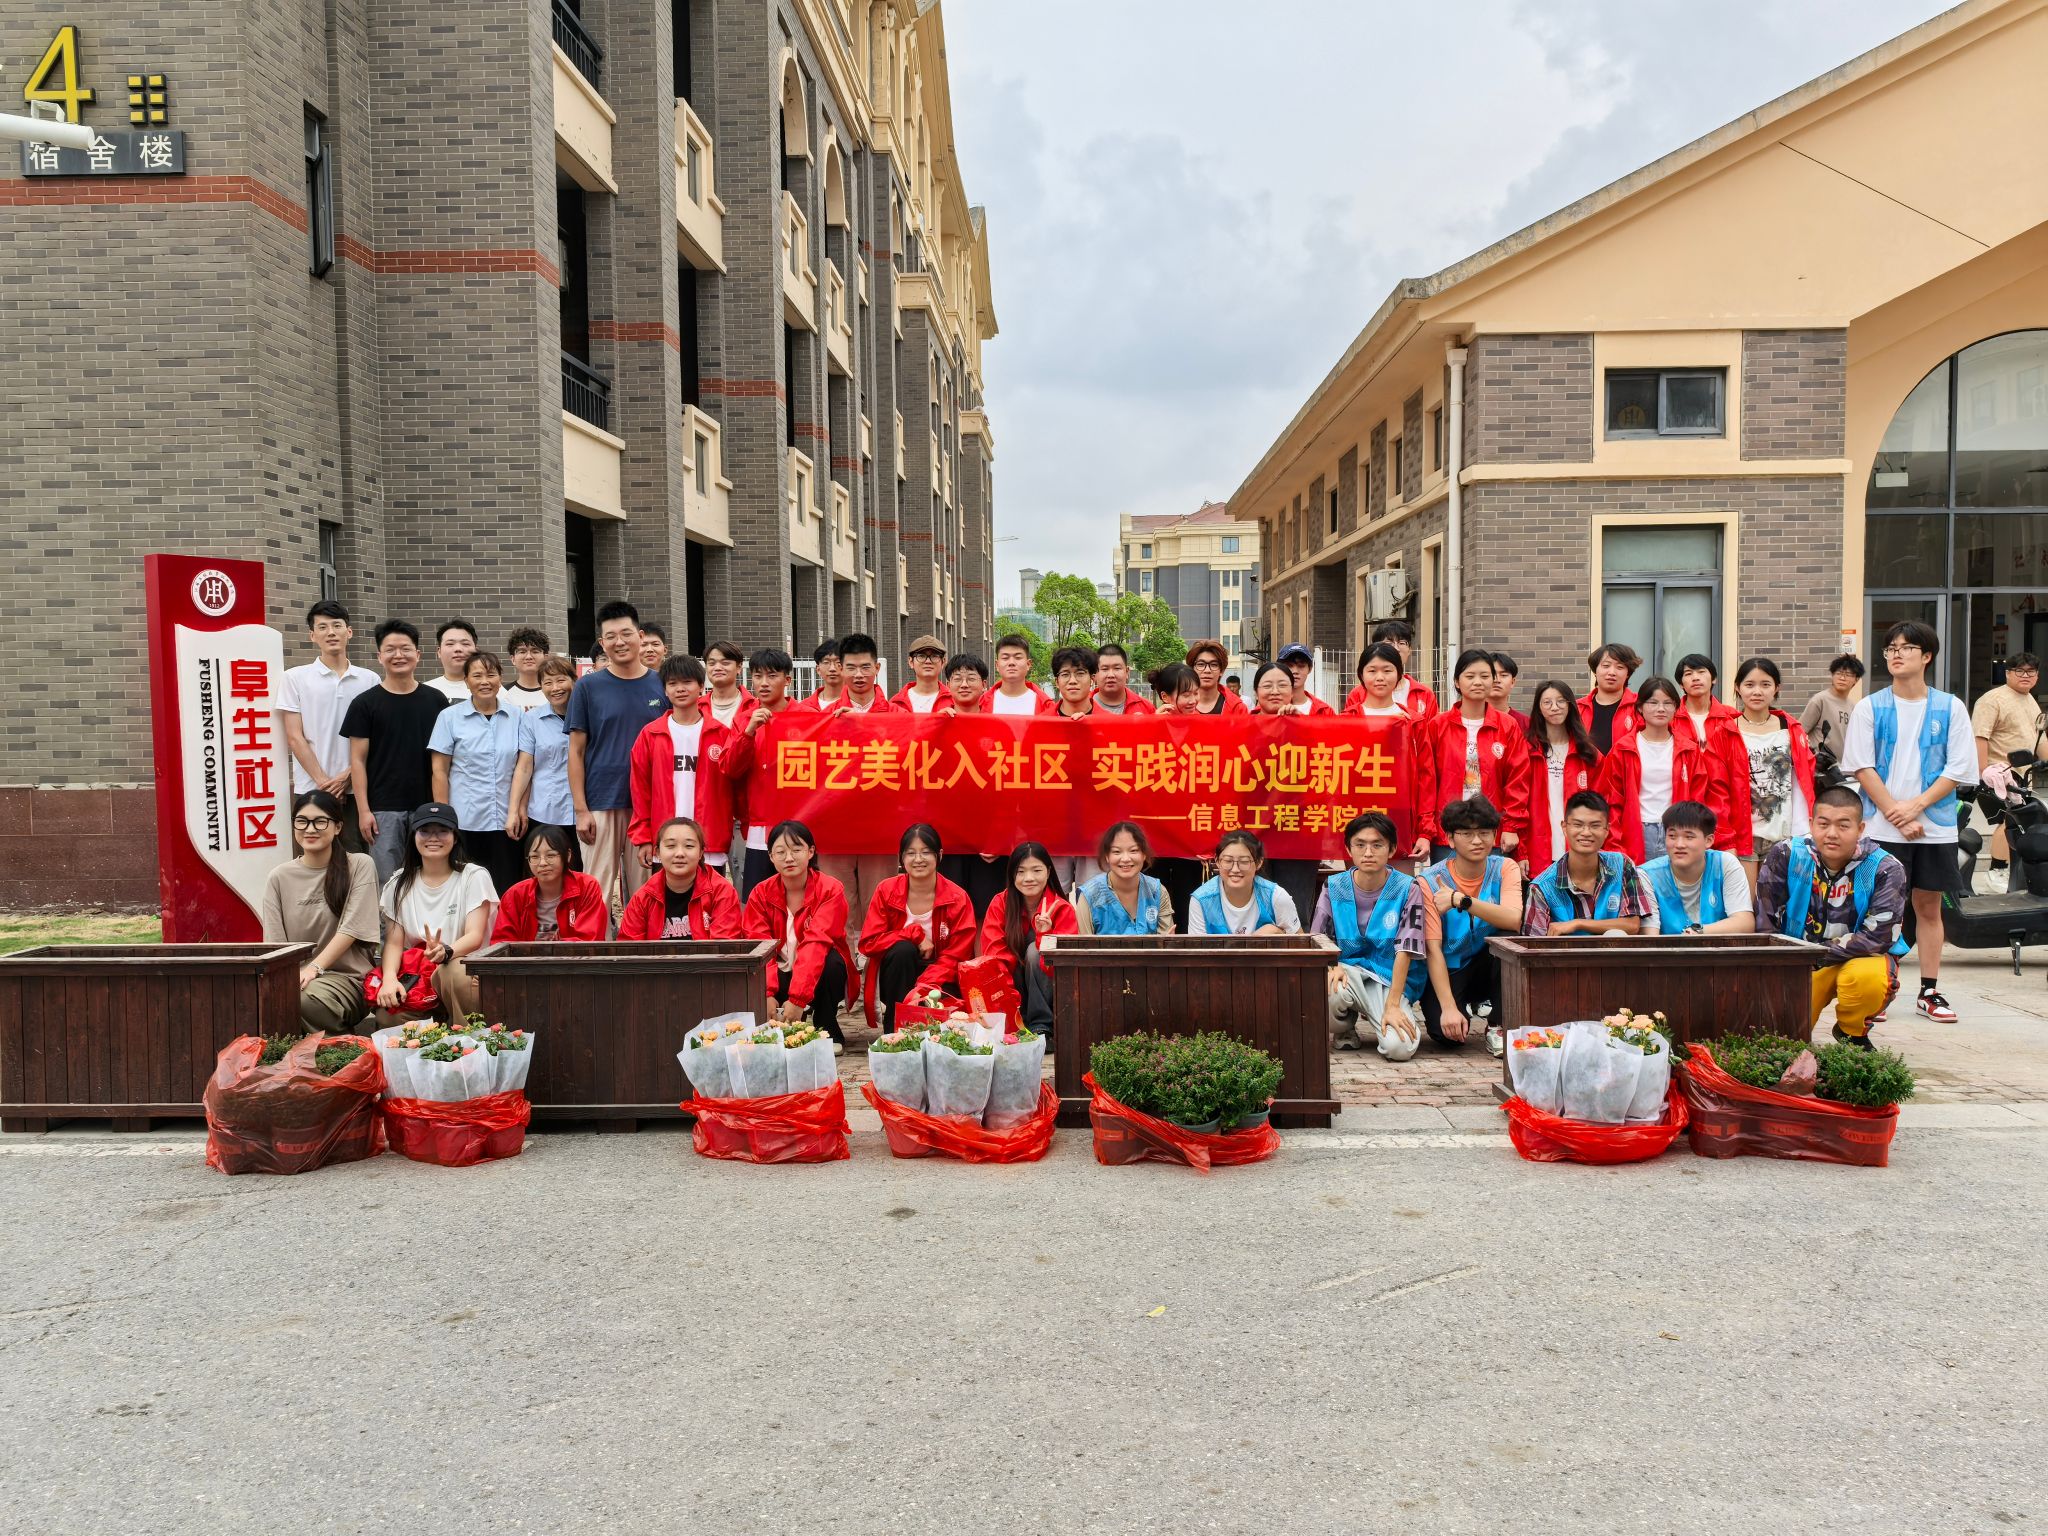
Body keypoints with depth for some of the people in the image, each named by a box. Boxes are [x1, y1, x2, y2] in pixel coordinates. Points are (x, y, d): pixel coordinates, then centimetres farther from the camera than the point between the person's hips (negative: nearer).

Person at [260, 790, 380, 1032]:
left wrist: (314, 968, -17)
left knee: (302, 999, -35)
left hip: (347, 978, -3)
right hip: (292, 975, 3)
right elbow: (275, 943, 6)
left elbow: (351, 928, -6)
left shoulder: (359, 866, 3)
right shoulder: (279, 878, 11)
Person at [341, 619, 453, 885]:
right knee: (386, 880, 1)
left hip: (427, 806, 2)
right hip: (383, 810, -2)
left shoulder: (436, 700, 6)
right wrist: (363, 810, -7)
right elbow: (358, 760, 0)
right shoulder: (365, 703, 1)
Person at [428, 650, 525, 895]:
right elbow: (439, 771, 1)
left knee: (507, 891, 2)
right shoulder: (450, 717, 2)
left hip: (506, 821, 2)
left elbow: (522, 768, 8)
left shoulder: (516, 717, 6)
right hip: (464, 822, -1)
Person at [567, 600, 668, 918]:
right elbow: (576, 751, 3)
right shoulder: (588, 687, 2)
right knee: (600, 891, 2)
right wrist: (581, 809, -5)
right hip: (600, 805, -1)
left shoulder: (661, 686, 6)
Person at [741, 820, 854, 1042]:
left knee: (832, 960, -34)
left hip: (818, 978, -2)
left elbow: (816, 943, -28)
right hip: (780, 977, 2)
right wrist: (767, 994, -33)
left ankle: (828, 1032, -13)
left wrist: (797, 998, -39)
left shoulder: (830, 890, -15)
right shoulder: (761, 893, -5)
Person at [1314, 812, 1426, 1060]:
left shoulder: (1407, 889, -7)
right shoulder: (1334, 887, 0)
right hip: (1349, 972, 1)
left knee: (1399, 1048, -26)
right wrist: (1332, 967, -21)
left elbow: (1405, 951, -12)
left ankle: (1378, 1020, 13)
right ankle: (1344, 1028, 4)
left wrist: (1392, 1005, -19)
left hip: (1391, 981, -1)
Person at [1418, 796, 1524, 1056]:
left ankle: (1498, 1027, -11)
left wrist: (1460, 900, -38)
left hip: (1488, 965, 2)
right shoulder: (1430, 881, -15)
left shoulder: (1505, 868, -9)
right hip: (1448, 971, -2)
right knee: (1446, 1034, -27)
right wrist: (1449, 1007, -28)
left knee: (1510, 938, -29)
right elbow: (1433, 948, -20)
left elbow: (1514, 920, -28)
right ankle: (1470, 1006, 13)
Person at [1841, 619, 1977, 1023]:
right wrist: (1896, 815, -10)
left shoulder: (1950, 708, 4)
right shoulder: (1869, 707, 2)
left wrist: (1915, 806, -12)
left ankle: (1929, 991, 14)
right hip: (1881, 826, -1)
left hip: (1935, 826, 1)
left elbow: (1960, 769, 0)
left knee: (1929, 906, 7)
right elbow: (1861, 767, -2)